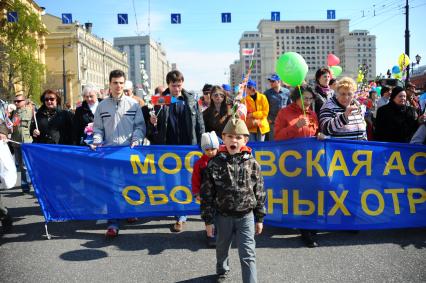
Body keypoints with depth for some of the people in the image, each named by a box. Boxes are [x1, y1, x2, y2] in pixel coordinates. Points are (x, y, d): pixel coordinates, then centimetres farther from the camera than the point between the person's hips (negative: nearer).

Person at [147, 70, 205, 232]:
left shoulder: (191, 100, 3)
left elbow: (199, 124, 4)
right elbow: (154, 128, 8)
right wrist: (152, 122, -15)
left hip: (188, 147, -1)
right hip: (169, 148, 1)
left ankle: (181, 216, 8)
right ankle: (181, 214, 25)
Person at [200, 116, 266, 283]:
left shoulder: (252, 164, -8)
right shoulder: (215, 164, -11)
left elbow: (259, 192, 0)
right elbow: (207, 194, -6)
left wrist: (259, 218, 3)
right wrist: (208, 220, -5)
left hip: (246, 216, -1)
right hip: (223, 216, 1)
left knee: (248, 255, -3)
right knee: (222, 248, 23)